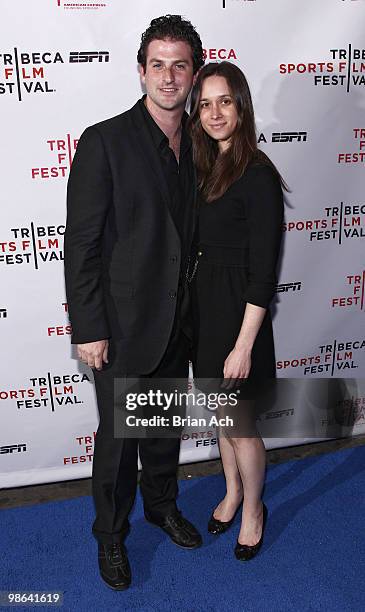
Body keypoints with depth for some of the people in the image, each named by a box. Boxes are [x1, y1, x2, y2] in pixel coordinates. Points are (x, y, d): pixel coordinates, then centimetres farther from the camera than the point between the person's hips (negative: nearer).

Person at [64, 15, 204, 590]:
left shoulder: (198, 144, 5)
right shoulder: (105, 141, -13)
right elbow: (81, 244, -14)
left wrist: (195, 307, 9)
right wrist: (89, 329, -16)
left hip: (178, 322, 6)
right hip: (123, 324, -5)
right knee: (118, 435, 11)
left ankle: (162, 505, 47)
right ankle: (111, 535, 35)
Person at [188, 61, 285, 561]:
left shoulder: (257, 174, -16)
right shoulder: (207, 166, 7)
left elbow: (263, 272, -19)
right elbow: (202, 246, 10)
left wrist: (243, 346, -19)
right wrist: (196, 309, 9)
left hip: (237, 312, -7)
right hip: (203, 307, 7)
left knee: (240, 425, 9)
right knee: (220, 413, 21)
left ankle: (253, 510, 35)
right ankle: (232, 492, 44)